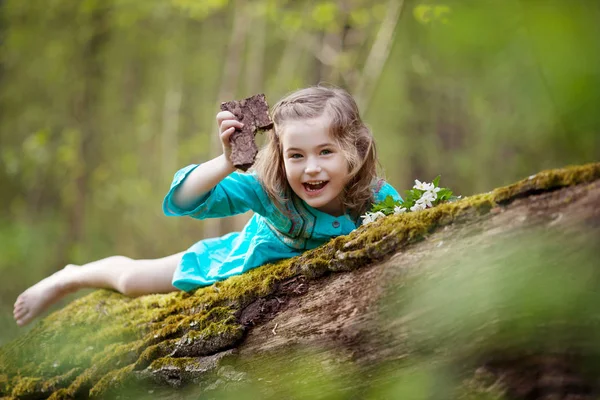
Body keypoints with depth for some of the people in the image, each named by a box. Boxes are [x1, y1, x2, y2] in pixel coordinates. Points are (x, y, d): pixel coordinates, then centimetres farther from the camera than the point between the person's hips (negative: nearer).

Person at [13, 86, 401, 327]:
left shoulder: (374, 196, -36)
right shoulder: (268, 190, -40)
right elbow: (182, 201, -46)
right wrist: (228, 162, -63)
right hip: (247, 258, -1)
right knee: (131, 279, 12)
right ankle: (69, 279, 44)